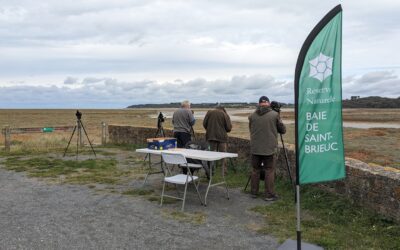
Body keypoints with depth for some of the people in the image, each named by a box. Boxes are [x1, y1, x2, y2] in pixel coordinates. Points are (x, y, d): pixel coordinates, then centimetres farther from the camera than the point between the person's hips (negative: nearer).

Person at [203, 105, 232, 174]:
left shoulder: (209, 112, 4)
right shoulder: (225, 114, -1)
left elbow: (204, 124, 1)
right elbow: (229, 128, -5)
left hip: (211, 136, 2)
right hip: (222, 136, -2)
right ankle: (224, 169, 5)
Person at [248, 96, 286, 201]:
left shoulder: (252, 116, 2)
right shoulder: (274, 115, -5)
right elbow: (283, 130, 3)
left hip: (255, 148, 3)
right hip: (270, 149, -3)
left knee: (255, 170, 13)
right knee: (269, 171, 4)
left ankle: (254, 192, 20)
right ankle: (269, 195, 7)